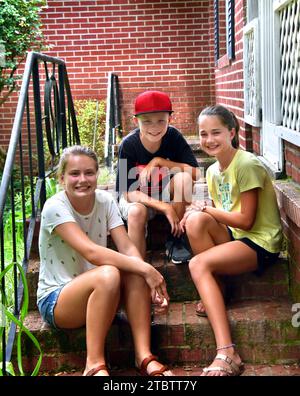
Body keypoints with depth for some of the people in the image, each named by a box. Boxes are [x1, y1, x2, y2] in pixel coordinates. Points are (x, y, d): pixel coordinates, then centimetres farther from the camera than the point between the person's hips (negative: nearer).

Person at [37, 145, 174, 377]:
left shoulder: (105, 201, -2)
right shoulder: (55, 207, -19)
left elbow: (127, 248, -11)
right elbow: (91, 252, -31)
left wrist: (146, 273, -31)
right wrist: (146, 269, -35)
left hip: (96, 294, 5)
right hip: (55, 300, -5)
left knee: (135, 274, -25)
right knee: (108, 275, -35)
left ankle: (144, 356, -21)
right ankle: (94, 365, -26)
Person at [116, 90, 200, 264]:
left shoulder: (173, 136, -17)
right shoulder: (129, 145, -21)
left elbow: (195, 172, -20)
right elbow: (129, 192, -22)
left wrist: (159, 161, -26)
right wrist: (165, 208, -32)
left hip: (166, 195, 2)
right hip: (136, 198, -2)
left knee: (184, 177, -28)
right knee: (137, 212, -36)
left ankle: (176, 240, -12)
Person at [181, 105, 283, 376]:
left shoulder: (247, 165, -15)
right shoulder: (213, 171, 10)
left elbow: (246, 220, -17)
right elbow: (221, 216, 11)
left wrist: (205, 209, -10)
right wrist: (200, 212, -10)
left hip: (261, 242, -7)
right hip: (233, 235, 7)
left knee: (199, 264, -27)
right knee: (195, 220, -21)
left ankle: (227, 354, -28)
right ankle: (213, 298, -12)